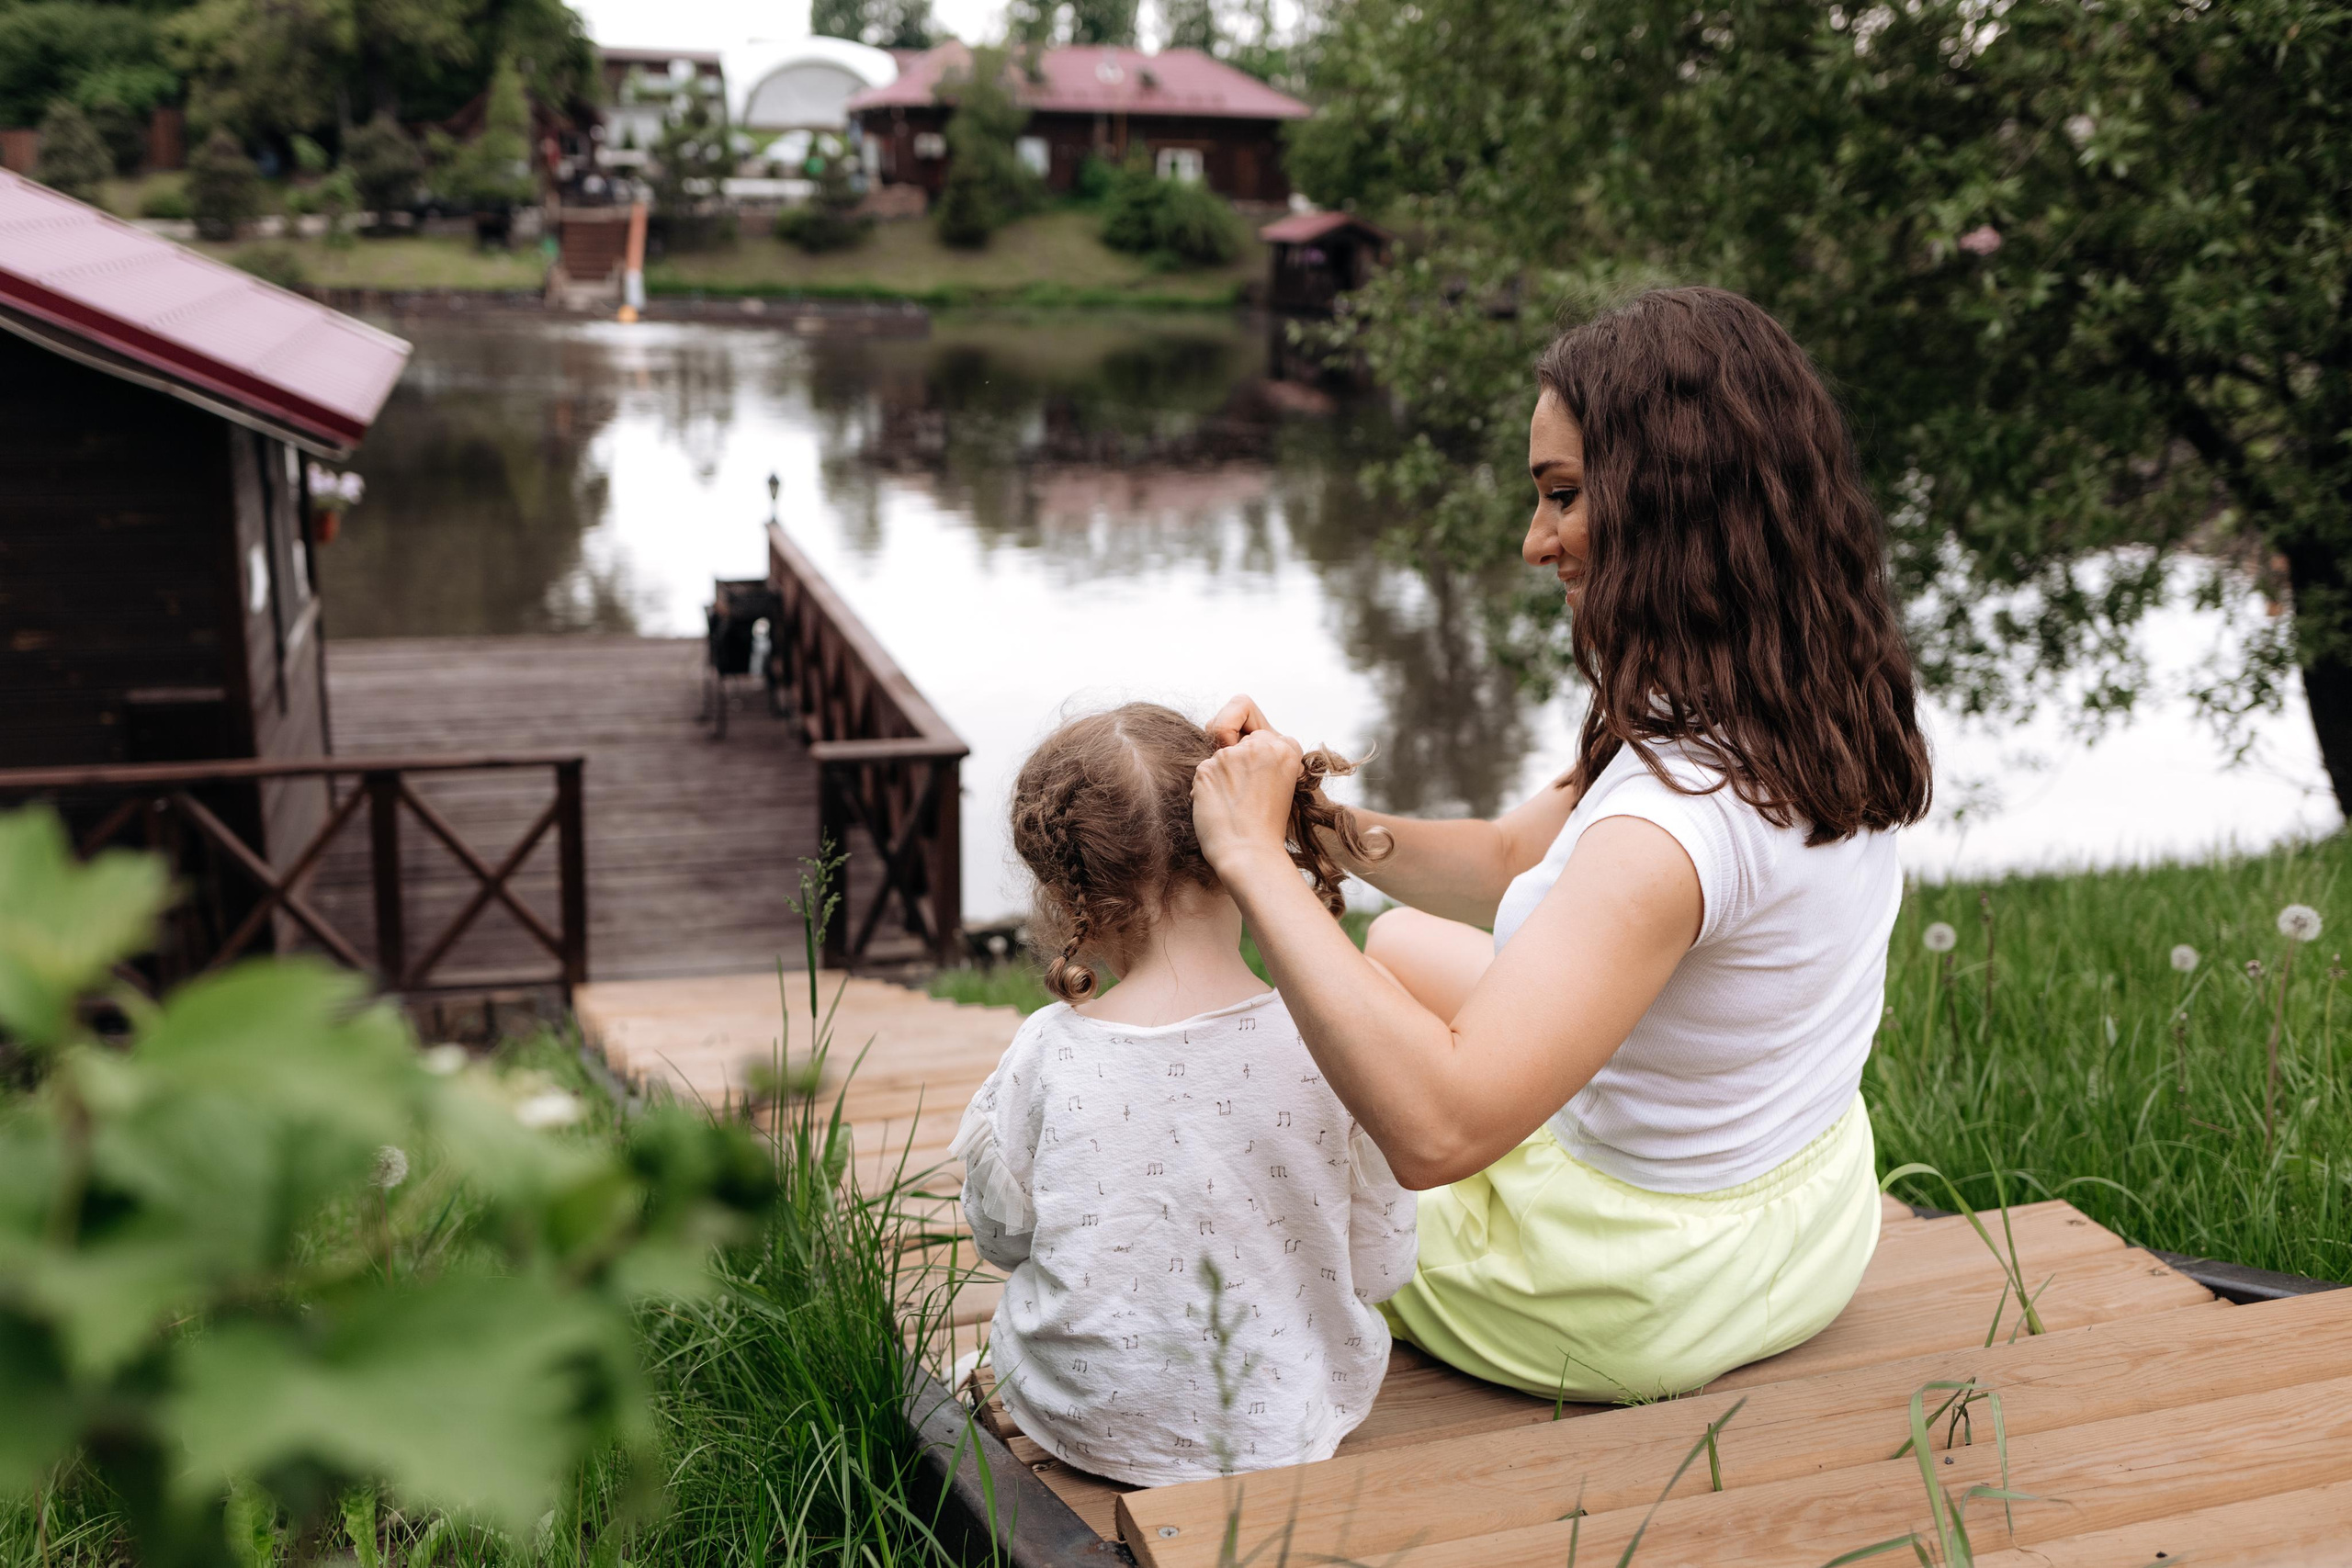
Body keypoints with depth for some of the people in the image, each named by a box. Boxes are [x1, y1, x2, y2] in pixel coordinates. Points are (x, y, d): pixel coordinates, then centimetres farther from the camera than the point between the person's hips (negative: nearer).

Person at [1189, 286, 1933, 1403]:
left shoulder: (1681, 816, -36)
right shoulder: (1828, 715, -7)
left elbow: (1434, 1129, -42)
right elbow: (1514, 862, 2)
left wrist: (1256, 858, -34)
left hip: (1649, 1303, -7)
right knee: (1401, 945, 23)